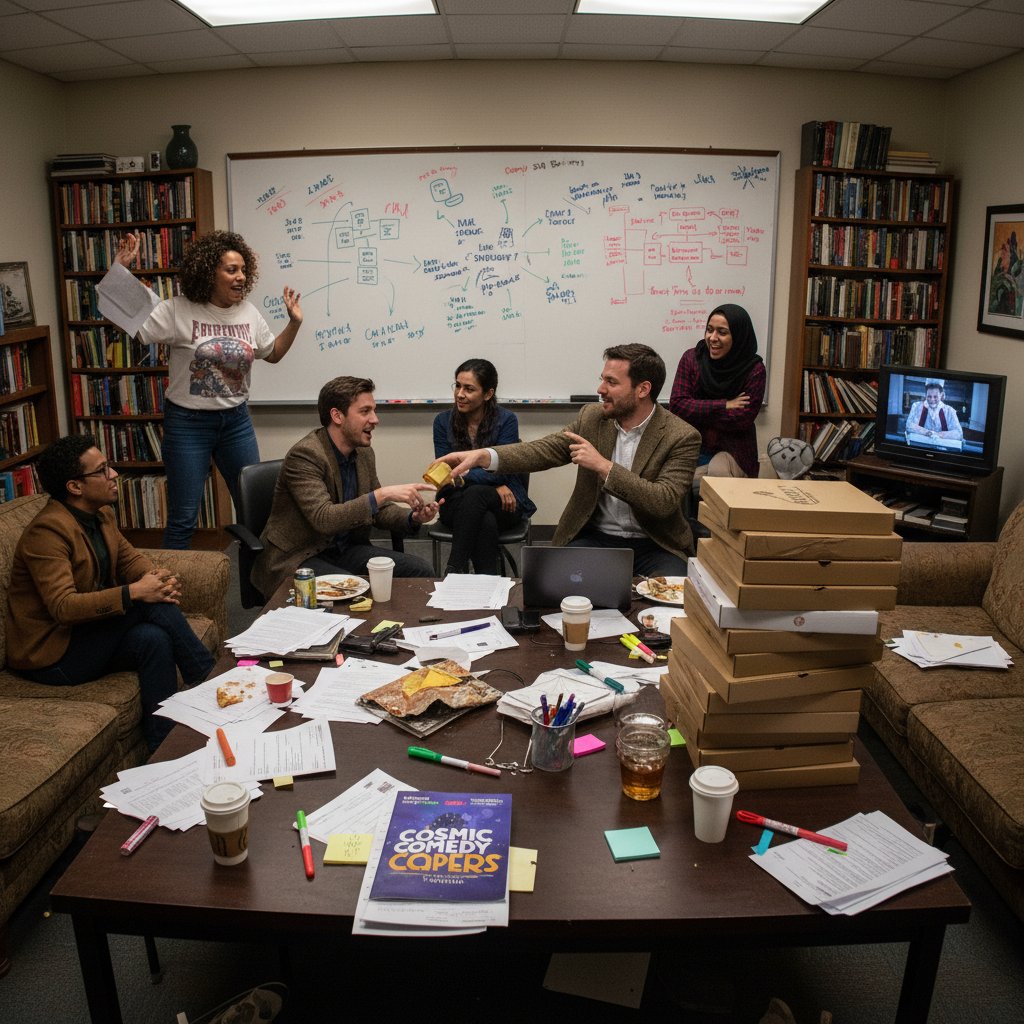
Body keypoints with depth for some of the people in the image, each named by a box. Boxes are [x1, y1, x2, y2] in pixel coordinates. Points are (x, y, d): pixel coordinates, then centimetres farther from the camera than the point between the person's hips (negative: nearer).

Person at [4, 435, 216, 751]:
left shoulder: (101, 513, 4)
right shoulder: (47, 531, -23)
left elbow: (129, 557, 10)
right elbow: (62, 607, -31)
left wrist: (154, 576, -14)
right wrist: (134, 592, -35)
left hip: (89, 635, 8)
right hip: (52, 656, -8)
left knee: (154, 638, -24)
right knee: (149, 603, -26)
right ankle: (208, 680, -18)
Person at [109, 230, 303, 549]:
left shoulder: (249, 313, 4)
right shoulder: (178, 311, -12)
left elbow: (273, 354, 18)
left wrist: (294, 323, 5)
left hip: (236, 420, 5)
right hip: (188, 423, -5)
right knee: (183, 519, 2)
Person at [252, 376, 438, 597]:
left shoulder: (364, 453, 5)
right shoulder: (304, 454, -19)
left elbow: (377, 510, 13)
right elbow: (323, 519, -30)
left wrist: (413, 517, -8)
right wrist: (383, 494, -35)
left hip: (346, 550, 7)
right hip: (298, 558, -7)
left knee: (421, 571, -8)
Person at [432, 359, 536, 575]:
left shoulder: (506, 420, -4)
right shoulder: (443, 421, 2)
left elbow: (500, 472, -11)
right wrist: (494, 485, -16)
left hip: (505, 504, -1)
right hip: (457, 503, 1)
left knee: (475, 494, -36)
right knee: (486, 522, -35)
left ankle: (454, 570, -31)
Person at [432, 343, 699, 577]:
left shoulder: (682, 437, -12)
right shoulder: (592, 417, 2)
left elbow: (664, 503, -22)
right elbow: (544, 450, -5)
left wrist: (603, 466, -26)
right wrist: (482, 456, -21)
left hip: (654, 544, -2)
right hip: (594, 537, 2)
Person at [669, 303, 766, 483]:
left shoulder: (754, 369, -7)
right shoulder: (691, 358, -1)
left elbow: (741, 420, -13)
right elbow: (676, 405, -9)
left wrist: (696, 411, -10)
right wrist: (723, 405, -13)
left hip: (733, 450, -1)